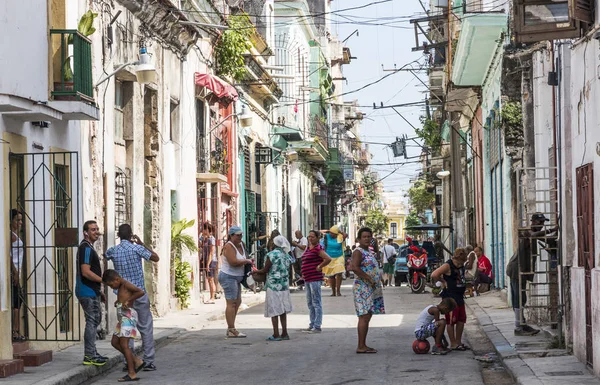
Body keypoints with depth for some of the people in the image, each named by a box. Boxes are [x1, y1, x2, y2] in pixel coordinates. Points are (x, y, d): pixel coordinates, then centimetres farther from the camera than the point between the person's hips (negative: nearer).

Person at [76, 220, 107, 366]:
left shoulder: (89, 247, 18)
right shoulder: (86, 248, -15)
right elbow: (86, 272, -23)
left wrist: (100, 292, 24)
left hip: (92, 291, 11)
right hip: (87, 292, -11)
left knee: (96, 319, 16)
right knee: (92, 321, -9)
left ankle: (91, 353, 22)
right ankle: (89, 356, -6)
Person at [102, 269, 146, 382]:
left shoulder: (126, 284, -10)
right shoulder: (120, 288, 18)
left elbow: (141, 292, -21)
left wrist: (128, 300, -18)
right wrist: (118, 301, 15)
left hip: (128, 316, -10)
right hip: (122, 317, 10)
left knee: (124, 344, -10)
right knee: (115, 342, 12)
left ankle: (132, 373, -9)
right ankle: (137, 361, 16)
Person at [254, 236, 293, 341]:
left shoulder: (272, 254, -12)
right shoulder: (287, 255, 7)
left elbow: (265, 270, -10)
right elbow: (288, 270, 13)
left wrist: (255, 272, 7)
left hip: (273, 286, -6)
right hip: (285, 286, 6)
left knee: (274, 311, -2)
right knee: (283, 310, 12)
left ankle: (276, 335, -3)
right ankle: (284, 333, 13)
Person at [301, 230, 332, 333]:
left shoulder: (318, 249, -13)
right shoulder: (308, 248, 15)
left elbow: (328, 259, -25)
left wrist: (319, 267, -14)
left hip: (315, 279, -10)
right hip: (307, 279, 10)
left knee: (316, 303, -6)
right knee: (310, 303, 14)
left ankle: (317, 326, -4)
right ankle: (311, 325, 21)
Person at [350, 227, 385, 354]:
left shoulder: (369, 252, 18)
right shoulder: (358, 252, -11)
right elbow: (355, 268, -25)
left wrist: (378, 277, 14)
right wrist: (369, 279, -22)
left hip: (372, 289, 10)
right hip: (363, 289, -10)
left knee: (367, 317, 10)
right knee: (364, 317, -11)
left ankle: (363, 345, 15)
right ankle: (361, 347, -10)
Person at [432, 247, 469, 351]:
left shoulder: (461, 265, 8)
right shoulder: (448, 266, -17)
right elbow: (434, 275, -28)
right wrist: (443, 281, -14)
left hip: (459, 297, 9)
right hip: (450, 298, -9)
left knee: (461, 320, 13)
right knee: (451, 321, -2)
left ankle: (458, 342, 23)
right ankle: (453, 344, 3)